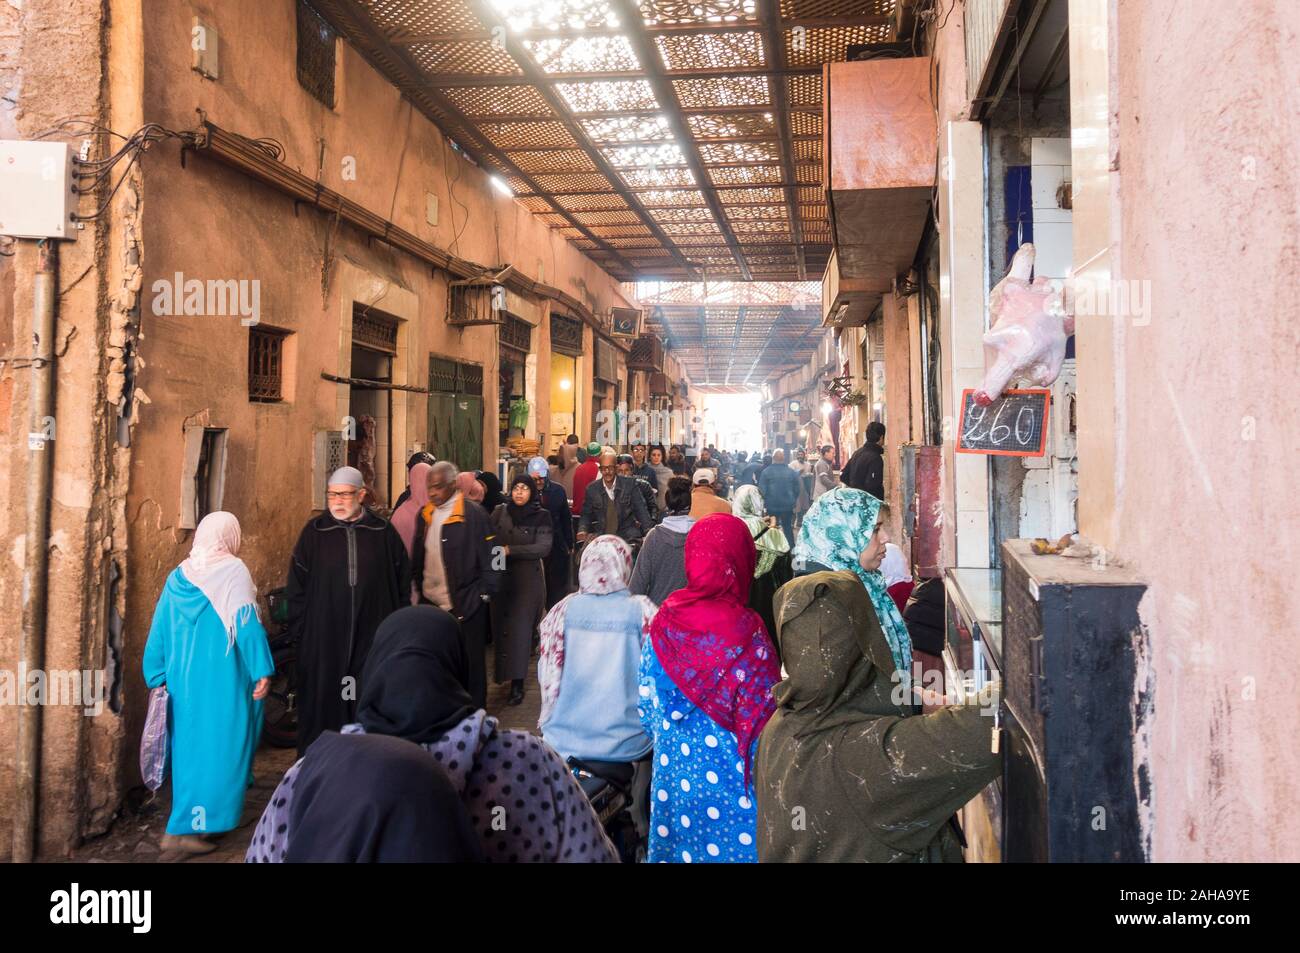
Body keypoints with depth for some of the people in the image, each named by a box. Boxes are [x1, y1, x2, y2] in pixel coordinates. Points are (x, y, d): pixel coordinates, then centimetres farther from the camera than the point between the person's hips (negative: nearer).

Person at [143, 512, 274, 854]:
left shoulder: (178, 577, 7)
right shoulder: (234, 571, -9)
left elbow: (159, 632, 9)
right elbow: (248, 625, -14)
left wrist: (158, 679, 16)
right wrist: (261, 671, -12)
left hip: (183, 677, 6)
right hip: (221, 679, -6)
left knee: (190, 746, 18)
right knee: (217, 747, 1)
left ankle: (189, 820, 31)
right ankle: (182, 829, -1)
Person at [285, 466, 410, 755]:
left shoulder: (383, 532, 4)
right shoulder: (314, 532, 3)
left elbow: (403, 580, 8)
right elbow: (296, 586, 5)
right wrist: (300, 629, 0)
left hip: (372, 634, 0)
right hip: (323, 636, 0)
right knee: (323, 700, 3)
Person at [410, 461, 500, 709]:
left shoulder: (473, 514, -10)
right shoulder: (425, 514, 9)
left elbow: (491, 562, -9)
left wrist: (482, 596, -10)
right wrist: (419, 590, 12)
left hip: (465, 608, -6)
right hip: (430, 605, 6)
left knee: (469, 668, 5)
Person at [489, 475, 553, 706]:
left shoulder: (541, 516, -3)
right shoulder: (500, 512, 6)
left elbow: (543, 548, -12)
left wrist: (510, 550, -15)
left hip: (528, 579, -3)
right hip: (501, 577, 3)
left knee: (519, 629, -5)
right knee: (501, 626, 6)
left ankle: (517, 684, -3)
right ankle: (503, 671, 25)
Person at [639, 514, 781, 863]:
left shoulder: (664, 622, -6)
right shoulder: (745, 631, -19)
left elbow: (647, 704, 4)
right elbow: (765, 722, -14)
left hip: (674, 773, 4)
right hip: (732, 779, -4)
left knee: (679, 842, 18)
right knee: (735, 844, 11)